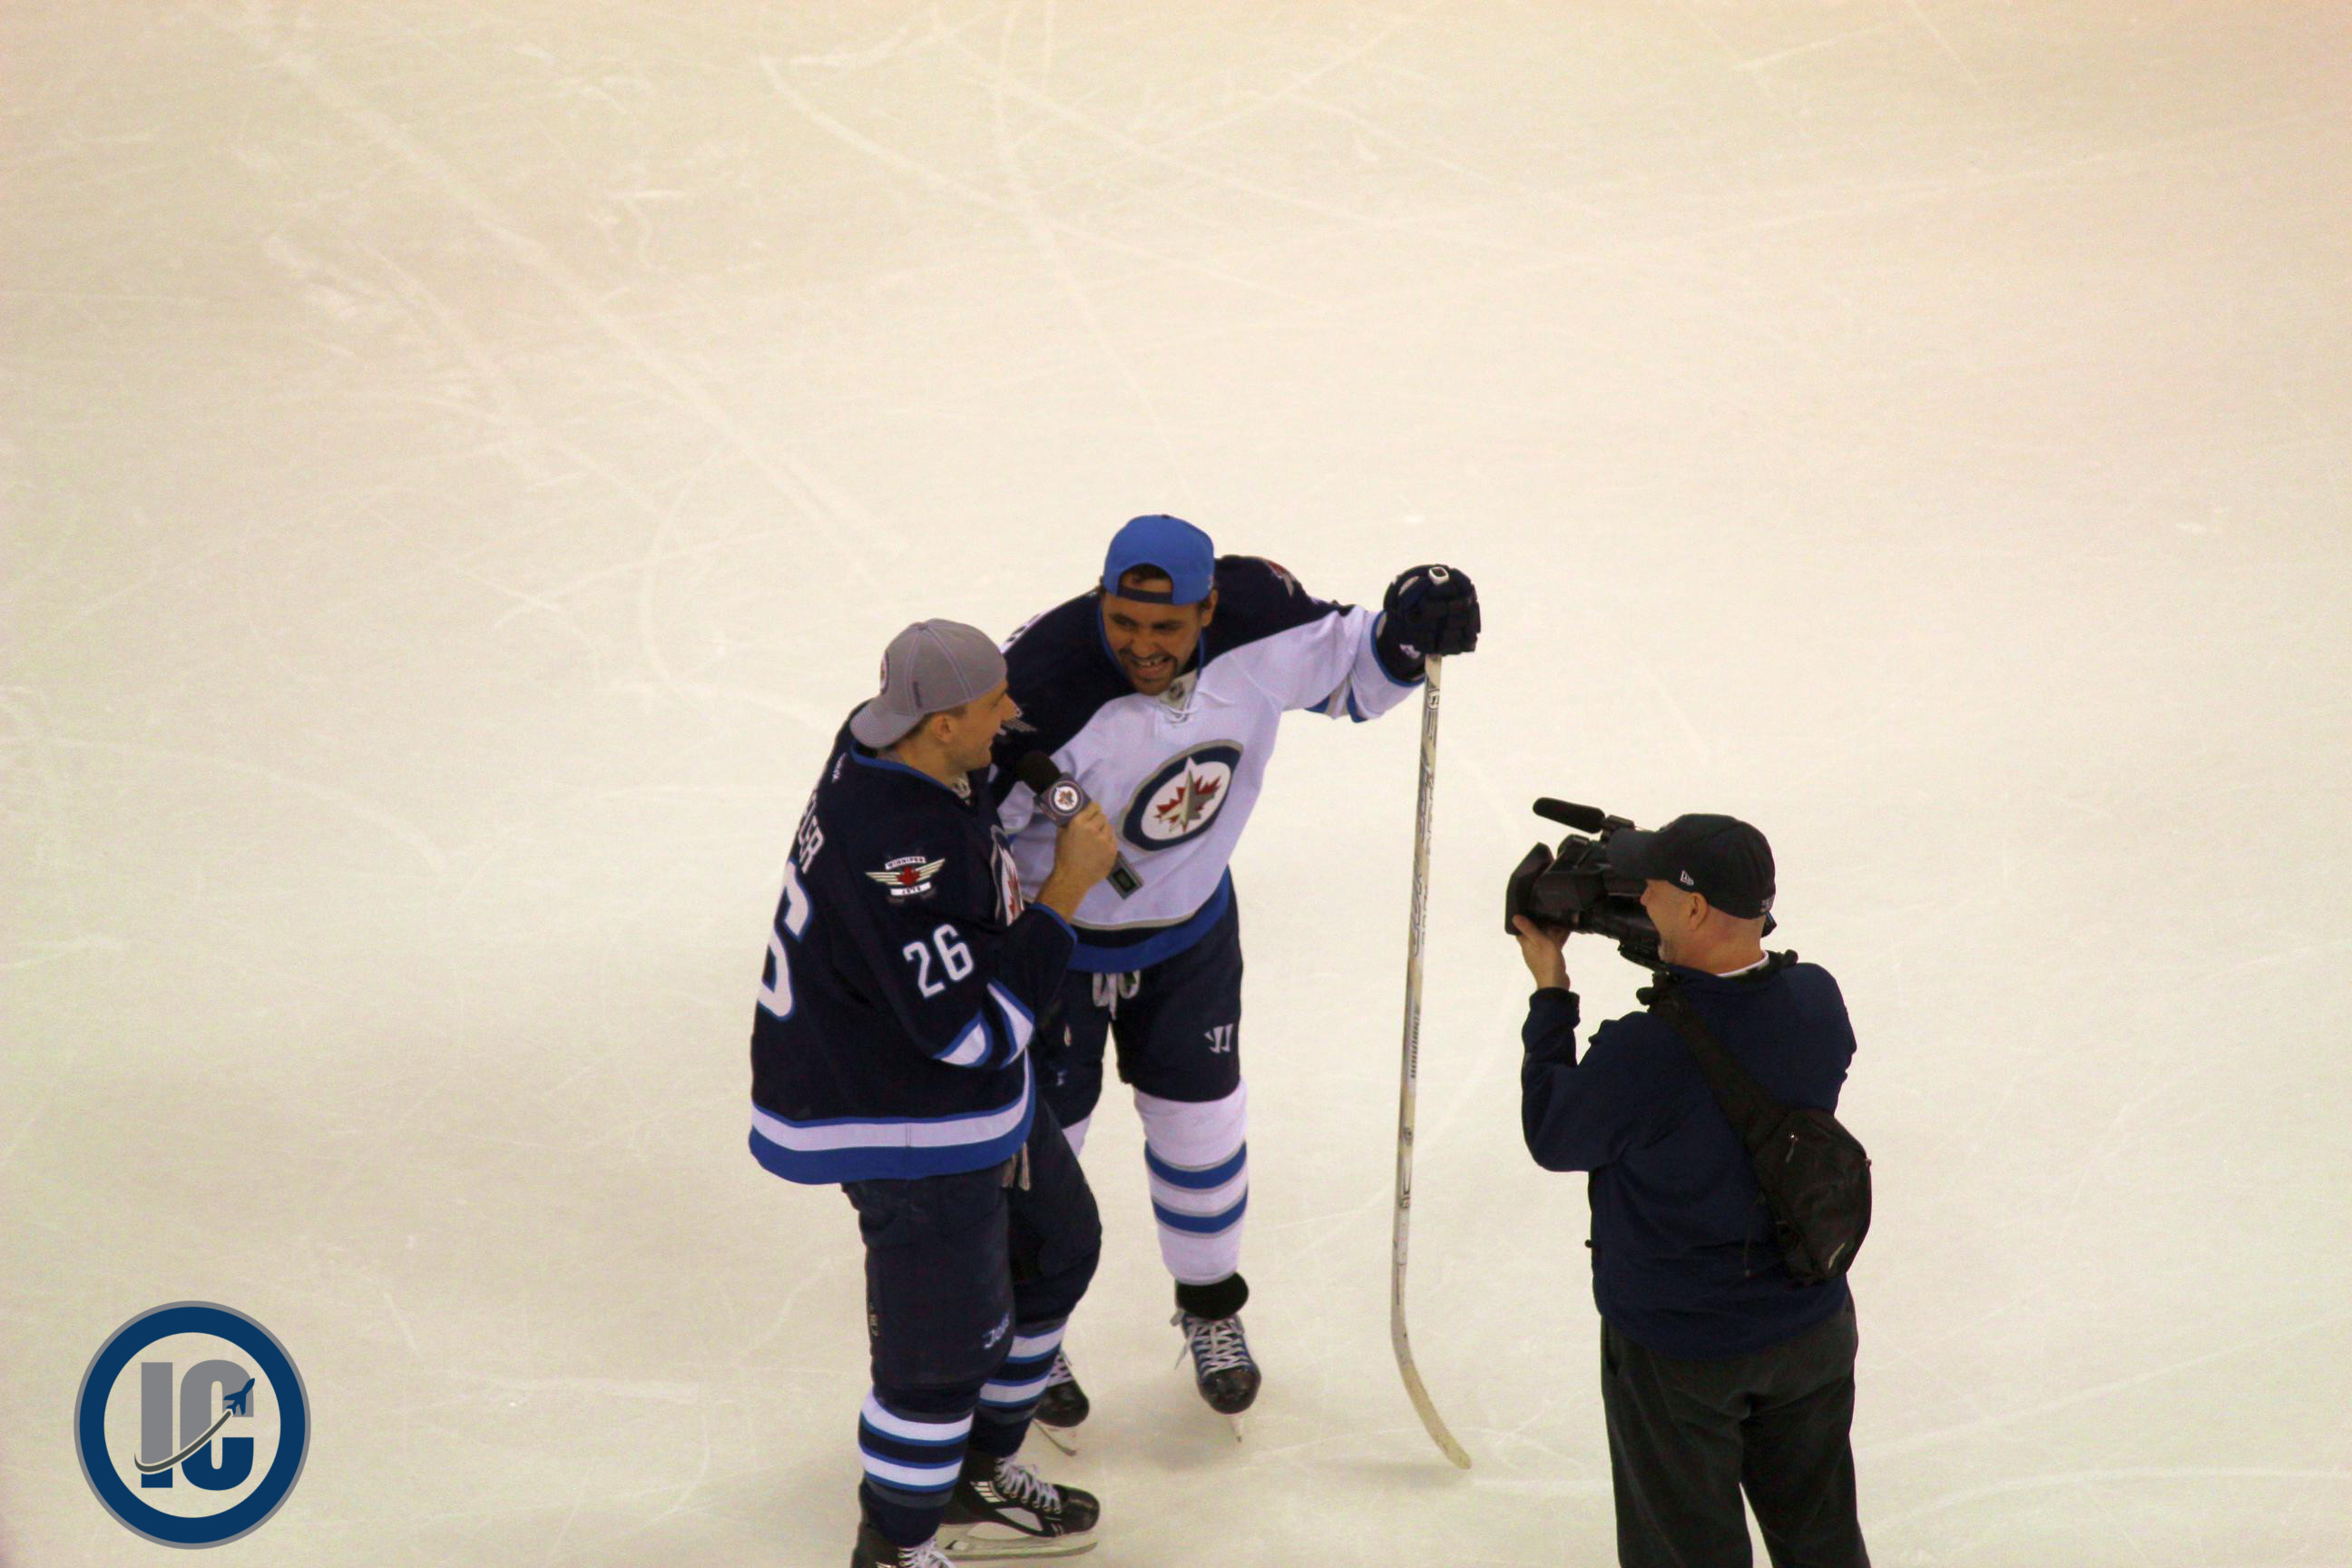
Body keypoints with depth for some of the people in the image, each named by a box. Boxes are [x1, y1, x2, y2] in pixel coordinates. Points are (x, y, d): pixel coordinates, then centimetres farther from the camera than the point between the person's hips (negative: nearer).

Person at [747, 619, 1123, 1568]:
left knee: (1056, 1247, 25)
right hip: (903, 1127, -11)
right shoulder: (892, 850, -35)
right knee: (946, 1343, 0)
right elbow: (974, 1026, -33)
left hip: (972, 1086, 11)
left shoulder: (889, 750, -6)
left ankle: (974, 1480, 42)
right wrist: (1066, 890, -28)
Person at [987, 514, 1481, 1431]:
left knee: (1201, 1118, 16)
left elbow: (1341, 673, -1)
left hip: (1192, 922, 4)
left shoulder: (1257, 616, -22)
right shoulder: (1045, 683, -37)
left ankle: (1210, 1306, 42)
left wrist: (1402, 638, -20)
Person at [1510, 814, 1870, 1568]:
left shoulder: (1643, 1051, -31)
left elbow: (1552, 1136, -13)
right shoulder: (1816, 999, -14)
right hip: (1813, 1327, 5)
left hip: (1678, 1354, -5)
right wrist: (1666, 948, 3)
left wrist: (1550, 990, -5)